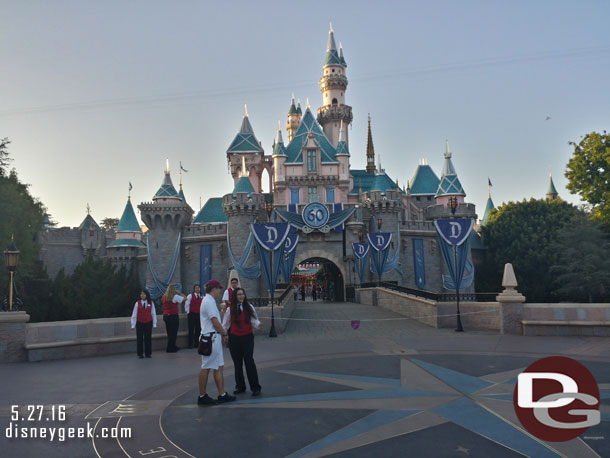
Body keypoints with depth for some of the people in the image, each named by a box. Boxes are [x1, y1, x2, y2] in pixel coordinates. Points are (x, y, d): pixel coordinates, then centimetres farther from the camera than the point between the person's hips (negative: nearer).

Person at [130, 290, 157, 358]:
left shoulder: (151, 303, -2)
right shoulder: (137, 303, -3)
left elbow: (153, 313, 1)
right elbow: (134, 314, 0)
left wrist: (154, 324, 0)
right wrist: (133, 324, -2)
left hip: (148, 323, 0)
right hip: (139, 323, 0)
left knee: (148, 338, 5)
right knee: (139, 338, 4)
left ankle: (148, 353, 15)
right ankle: (140, 354, 14)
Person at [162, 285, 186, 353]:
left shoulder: (164, 297, 5)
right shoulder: (175, 296, -11)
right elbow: (185, 298, -5)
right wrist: (179, 293, 7)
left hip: (165, 316, 7)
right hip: (173, 316, -7)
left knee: (169, 333, 15)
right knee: (173, 333, 1)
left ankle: (173, 347, 27)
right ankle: (170, 348, 3)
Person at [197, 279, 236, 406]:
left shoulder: (209, 301, 18)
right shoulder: (209, 301, -15)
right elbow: (215, 322, -18)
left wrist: (222, 334, 11)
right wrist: (225, 334, -5)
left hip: (214, 338, 10)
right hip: (211, 337, -10)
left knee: (219, 367, 11)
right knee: (206, 368, -2)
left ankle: (222, 394, 15)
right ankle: (202, 396, 6)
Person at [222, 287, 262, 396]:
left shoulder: (249, 307, 0)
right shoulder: (230, 309, 1)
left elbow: (254, 321, 0)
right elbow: (225, 325, 7)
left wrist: (258, 325, -20)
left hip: (247, 338, -2)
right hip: (234, 338, 2)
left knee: (249, 361, -8)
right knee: (237, 363, 9)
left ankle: (255, 387, 2)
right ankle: (240, 386, 25)